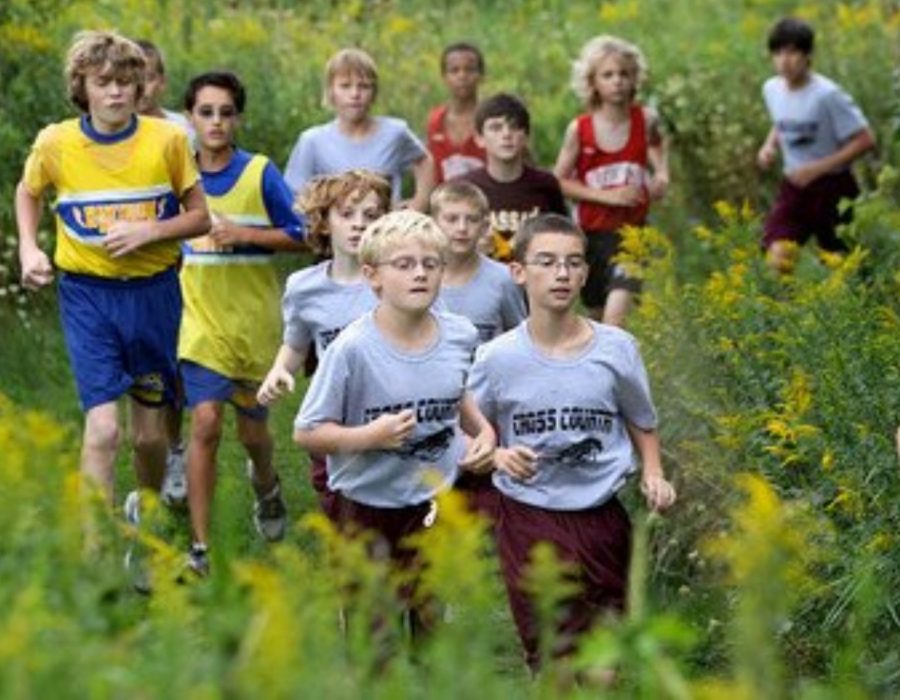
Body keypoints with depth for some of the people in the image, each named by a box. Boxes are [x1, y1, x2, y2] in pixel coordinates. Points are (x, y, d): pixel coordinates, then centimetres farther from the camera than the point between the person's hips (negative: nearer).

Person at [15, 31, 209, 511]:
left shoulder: (167, 139, -7)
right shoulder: (55, 143, -6)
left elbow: (200, 218, 0)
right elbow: (27, 192, 15)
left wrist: (148, 230, -17)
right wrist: (28, 248, 0)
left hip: (153, 291, 1)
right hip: (87, 294, -1)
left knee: (149, 431, 11)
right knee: (103, 426, -14)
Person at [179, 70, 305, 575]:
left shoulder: (261, 173, -6)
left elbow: (299, 236, -5)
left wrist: (245, 234, -18)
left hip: (255, 323, 0)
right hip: (202, 321, 0)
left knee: (253, 429, 13)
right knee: (206, 423, -15)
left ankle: (267, 486, 51)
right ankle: (200, 548, -10)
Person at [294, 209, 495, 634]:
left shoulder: (460, 336, -3)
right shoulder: (353, 348, -19)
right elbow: (306, 432, -14)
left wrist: (484, 431, 3)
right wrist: (369, 436, -27)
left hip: (435, 503, 4)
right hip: (366, 506, -3)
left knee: (430, 624, 13)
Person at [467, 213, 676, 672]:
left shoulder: (616, 348, -4)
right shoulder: (497, 358, -7)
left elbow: (642, 423, 11)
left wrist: (653, 473, -4)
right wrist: (499, 456, -15)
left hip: (601, 517, 2)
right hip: (528, 519, -2)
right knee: (552, 655, -1)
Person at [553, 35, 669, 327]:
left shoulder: (645, 120, -6)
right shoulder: (579, 129, -9)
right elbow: (559, 181, -5)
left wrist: (661, 173, 0)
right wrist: (607, 195, -15)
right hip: (591, 233, 1)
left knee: (617, 311, -20)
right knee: (597, 312, 16)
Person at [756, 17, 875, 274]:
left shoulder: (827, 94, -20)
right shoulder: (771, 89, 0)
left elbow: (865, 140, -18)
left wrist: (817, 168, -21)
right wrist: (769, 145, 0)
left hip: (832, 188, -4)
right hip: (794, 186, 4)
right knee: (777, 257, -17)